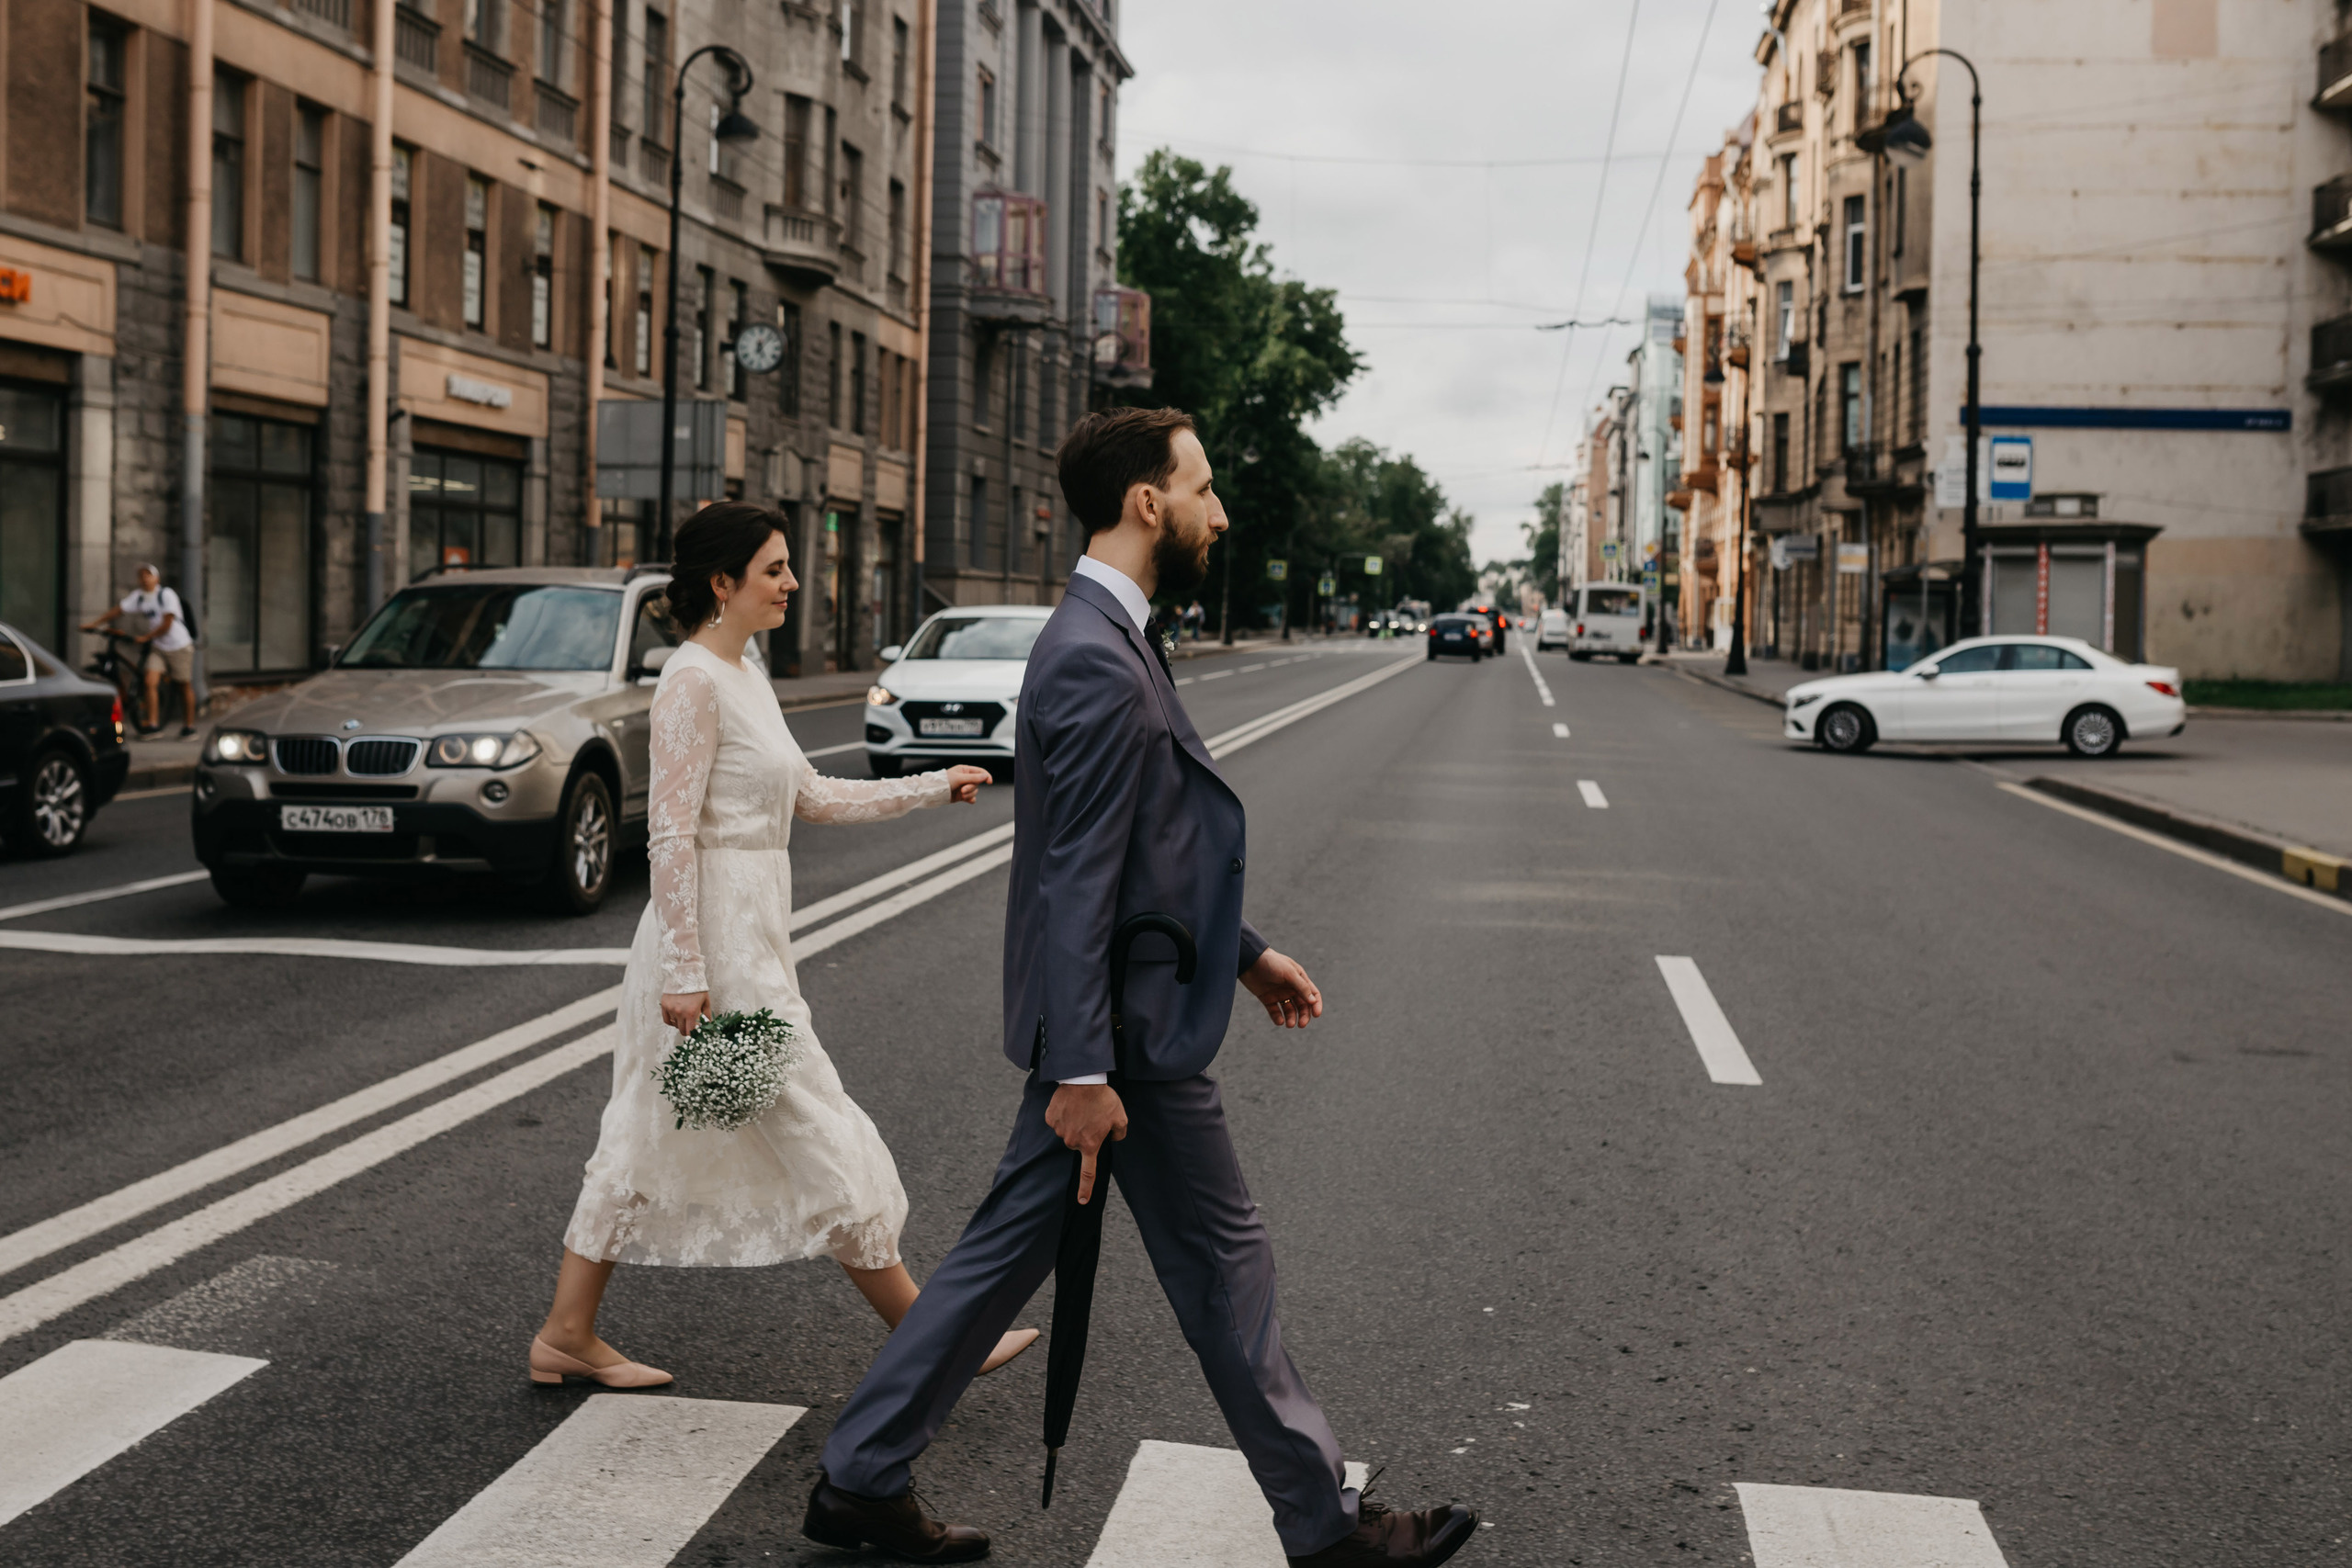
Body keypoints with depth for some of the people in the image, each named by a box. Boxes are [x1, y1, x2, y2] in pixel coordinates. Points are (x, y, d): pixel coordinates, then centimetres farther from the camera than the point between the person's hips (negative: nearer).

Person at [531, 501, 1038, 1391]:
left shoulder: (742, 675, 14)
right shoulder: (693, 681, -16)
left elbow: (812, 798, 19)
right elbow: (671, 834, -20)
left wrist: (933, 788, 16)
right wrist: (685, 973, -22)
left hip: (748, 937, 10)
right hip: (717, 947, -10)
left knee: (648, 1140, 14)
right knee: (819, 1135, -1)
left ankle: (567, 1336, 24)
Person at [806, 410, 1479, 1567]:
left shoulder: (1107, 641, 12)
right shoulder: (1097, 663, -21)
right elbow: (1076, 883, -24)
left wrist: (1245, 953, 23)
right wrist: (1082, 1071, -24)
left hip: (1105, 1029, 10)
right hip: (1129, 1035, -10)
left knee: (1007, 1251, 15)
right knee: (1225, 1268, 4)